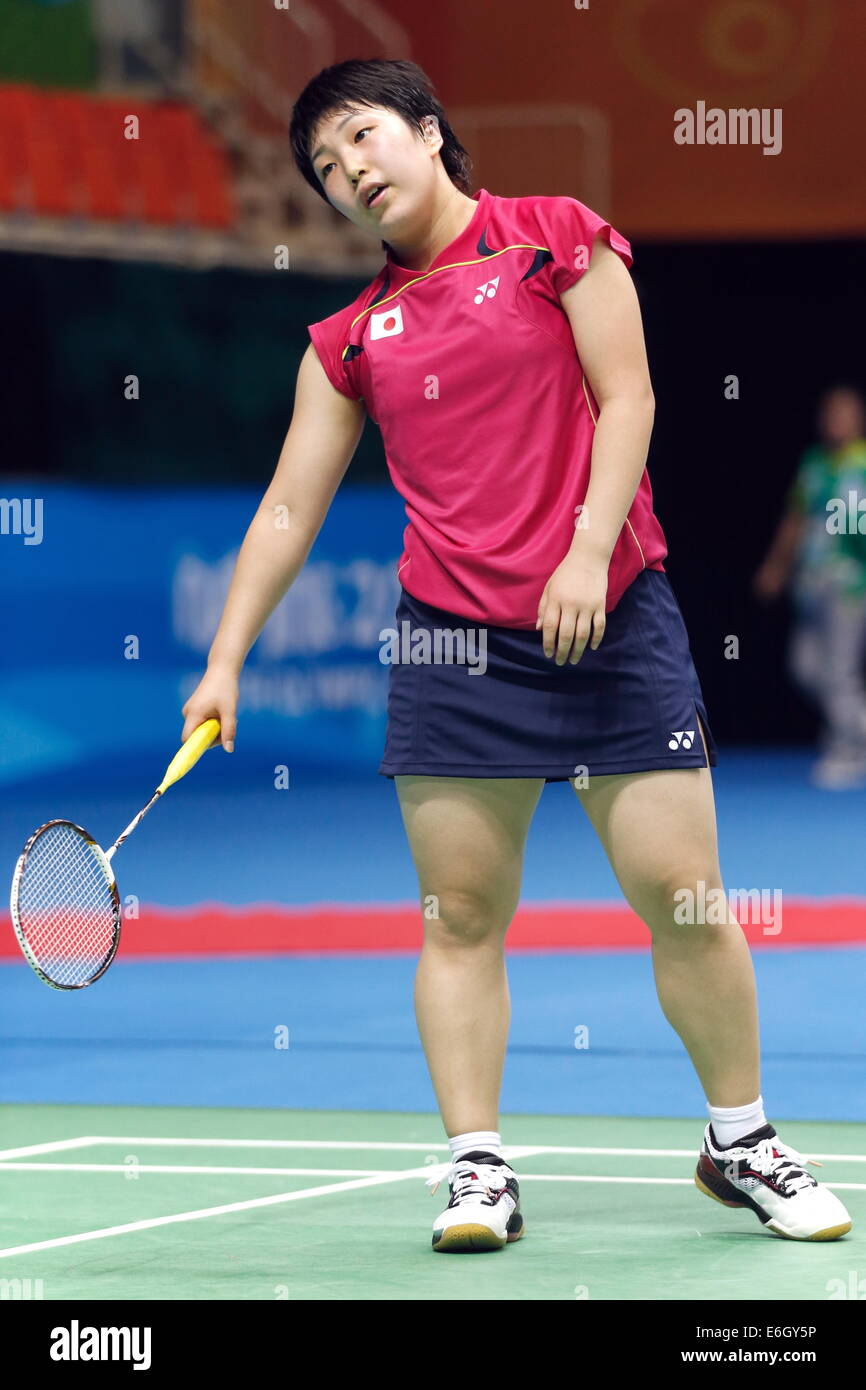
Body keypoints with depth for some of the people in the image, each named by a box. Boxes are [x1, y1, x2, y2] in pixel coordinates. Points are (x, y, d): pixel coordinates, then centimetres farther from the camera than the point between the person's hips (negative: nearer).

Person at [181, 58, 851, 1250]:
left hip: (610, 610, -2)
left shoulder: (557, 239, 5)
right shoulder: (354, 337, 12)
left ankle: (743, 1143, 13)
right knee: (460, 916, -2)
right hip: (453, 639, 2)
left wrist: (588, 552, -13)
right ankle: (478, 1169, 4)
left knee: (683, 897, -3)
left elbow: (626, 398, -2)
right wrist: (225, 660, 5)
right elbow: (289, 509, 12)